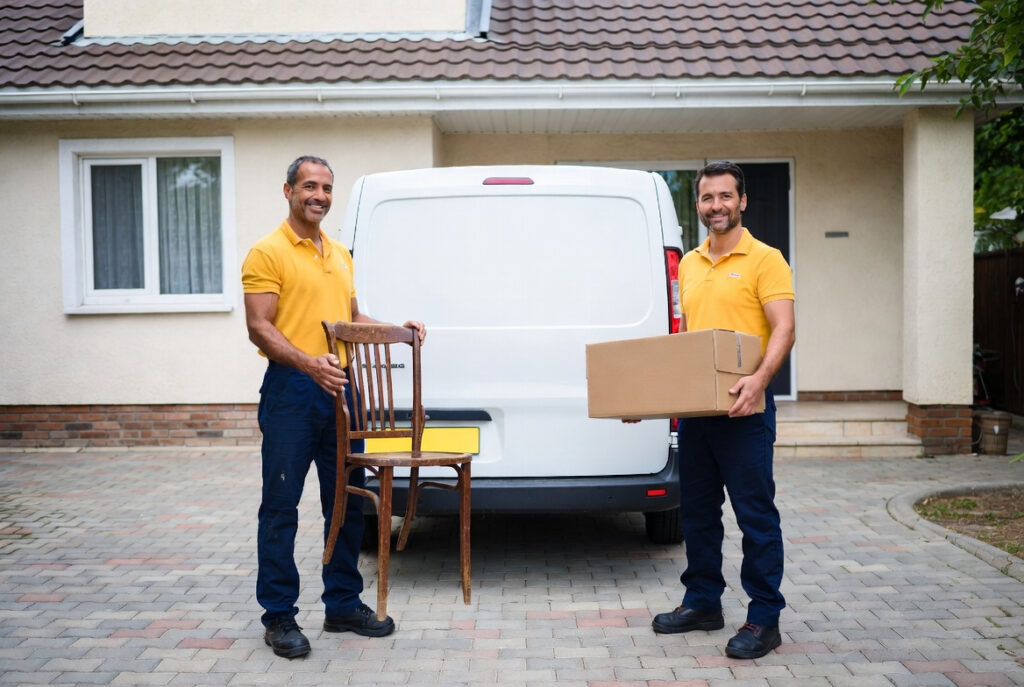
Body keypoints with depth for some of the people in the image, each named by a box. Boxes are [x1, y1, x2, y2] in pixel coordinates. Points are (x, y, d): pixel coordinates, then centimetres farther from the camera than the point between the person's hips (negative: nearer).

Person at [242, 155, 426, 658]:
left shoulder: (340, 255, 16)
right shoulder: (268, 253, -6)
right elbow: (259, 327, -13)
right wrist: (308, 363, -26)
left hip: (339, 388, 7)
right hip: (290, 390, -7)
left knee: (346, 501, 11)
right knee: (280, 504, -1)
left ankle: (343, 604, 24)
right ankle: (278, 616, 9)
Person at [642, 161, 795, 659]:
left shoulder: (764, 259, -6)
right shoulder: (688, 264, 15)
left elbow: (784, 328, -15)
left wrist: (759, 379, -30)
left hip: (743, 409, -7)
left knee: (755, 513, -1)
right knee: (697, 511, 15)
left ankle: (764, 620, 7)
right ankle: (702, 603, 29)